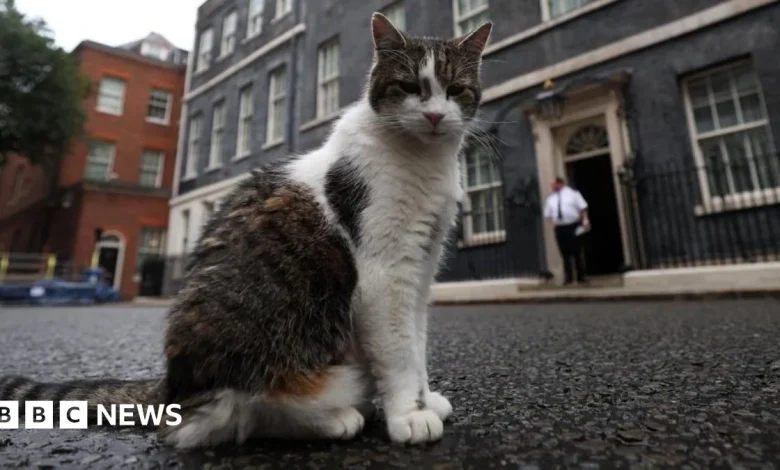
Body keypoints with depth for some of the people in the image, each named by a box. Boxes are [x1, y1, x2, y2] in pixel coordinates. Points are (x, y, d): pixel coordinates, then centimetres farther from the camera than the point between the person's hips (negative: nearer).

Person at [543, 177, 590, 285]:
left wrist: (585, 219, -13)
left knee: (577, 253, 2)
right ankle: (568, 277, 15)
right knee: (565, 254, 6)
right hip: (560, 228, 3)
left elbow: (583, 207, 0)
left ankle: (581, 277, 12)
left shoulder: (573, 193, 6)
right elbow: (548, 215, 14)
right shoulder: (550, 199, 13)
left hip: (574, 226, -3)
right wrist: (553, 220, -5)